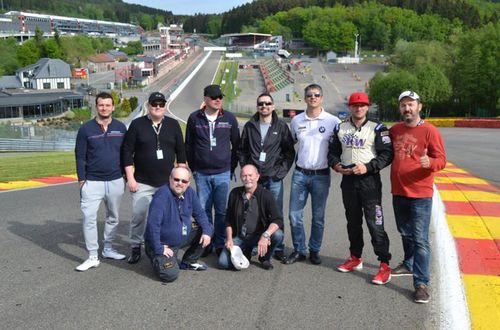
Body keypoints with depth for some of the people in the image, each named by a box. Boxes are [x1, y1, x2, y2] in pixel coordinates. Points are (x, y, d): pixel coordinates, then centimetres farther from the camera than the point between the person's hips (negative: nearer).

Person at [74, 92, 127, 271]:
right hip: (92, 182, -2)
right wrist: (81, 179, -4)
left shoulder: (120, 127, 3)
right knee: (89, 218, -8)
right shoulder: (86, 129, -3)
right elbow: (80, 156, -1)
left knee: (113, 217, 13)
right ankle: (93, 257, -1)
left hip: (115, 181, 3)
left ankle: (108, 248, 29)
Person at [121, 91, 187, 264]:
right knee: (138, 216, -1)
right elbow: (127, 152, -2)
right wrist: (130, 178, -7)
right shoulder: (137, 124, -1)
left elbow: (181, 152, 8)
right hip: (142, 183, -1)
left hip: (168, 182, 2)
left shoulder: (173, 125, 5)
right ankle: (135, 248, 16)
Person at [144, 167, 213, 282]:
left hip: (184, 236, 7)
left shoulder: (189, 192, -3)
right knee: (170, 275, -23)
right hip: (163, 244, -7)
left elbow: (199, 213, 7)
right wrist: (159, 250, -26)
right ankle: (156, 258, 12)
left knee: (208, 228, 0)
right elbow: (153, 225, -30)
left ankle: (188, 262, 13)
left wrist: (206, 232, -9)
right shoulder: (162, 195, -27)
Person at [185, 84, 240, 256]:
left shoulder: (229, 118, 3)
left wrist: (232, 167, 7)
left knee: (222, 211, 4)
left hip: (223, 173, 0)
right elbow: (188, 145, 10)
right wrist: (193, 168, 7)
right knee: (204, 210, 6)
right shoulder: (194, 118, 3)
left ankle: (221, 244, 15)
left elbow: (236, 145, 10)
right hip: (201, 174, 0)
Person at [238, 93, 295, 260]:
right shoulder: (250, 126, 7)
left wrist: (281, 171, -6)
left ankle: (278, 248, 14)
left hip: (274, 178, -1)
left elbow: (290, 152, 2)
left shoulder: (281, 126, 2)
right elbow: (242, 150, 12)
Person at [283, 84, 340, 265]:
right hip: (300, 174, 3)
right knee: (295, 215, 4)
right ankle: (299, 250, 18)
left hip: (321, 175, -2)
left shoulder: (333, 121, -4)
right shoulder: (296, 120, 6)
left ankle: (314, 250, 23)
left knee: (318, 217, 7)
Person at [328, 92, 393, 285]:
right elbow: (333, 151, 16)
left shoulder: (377, 129, -4)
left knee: (375, 223, -8)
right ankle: (355, 258, 30)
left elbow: (387, 154, -9)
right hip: (348, 180, 5)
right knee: (353, 221, 15)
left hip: (369, 180, -5)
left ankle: (384, 265, -1)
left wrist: (367, 167, -19)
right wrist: (335, 164, -4)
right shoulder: (340, 128, 10)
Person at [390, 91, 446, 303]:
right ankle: (409, 265, 42)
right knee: (405, 234, 22)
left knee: (420, 240, -6)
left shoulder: (429, 131, -9)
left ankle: (421, 283, -2)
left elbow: (441, 160, -11)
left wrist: (429, 163, -30)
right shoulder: (394, 130, 8)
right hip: (398, 192, 6)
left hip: (420, 194, -6)